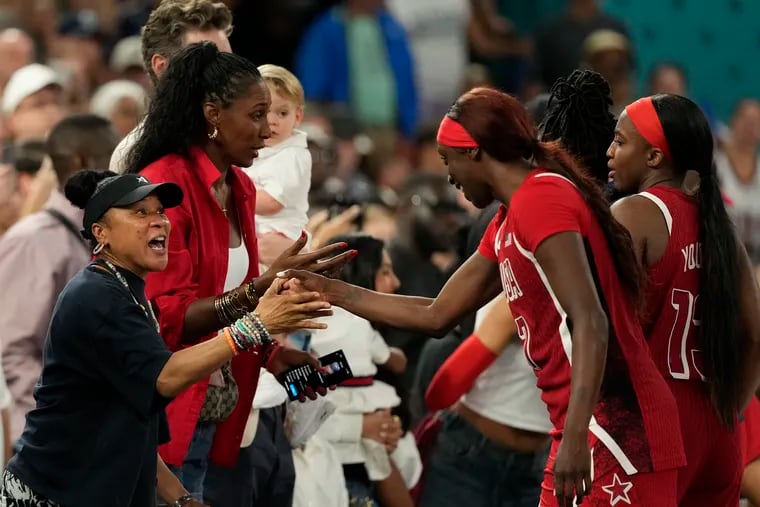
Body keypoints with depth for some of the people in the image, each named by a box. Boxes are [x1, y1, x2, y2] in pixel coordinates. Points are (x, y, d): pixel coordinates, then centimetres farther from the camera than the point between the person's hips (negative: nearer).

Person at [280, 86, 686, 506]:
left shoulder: (541, 199, -12)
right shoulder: (506, 226, 19)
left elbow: (590, 322, -22)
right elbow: (437, 316, 27)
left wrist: (575, 435, -30)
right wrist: (331, 290, 29)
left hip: (615, 427, -10)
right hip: (594, 428, 10)